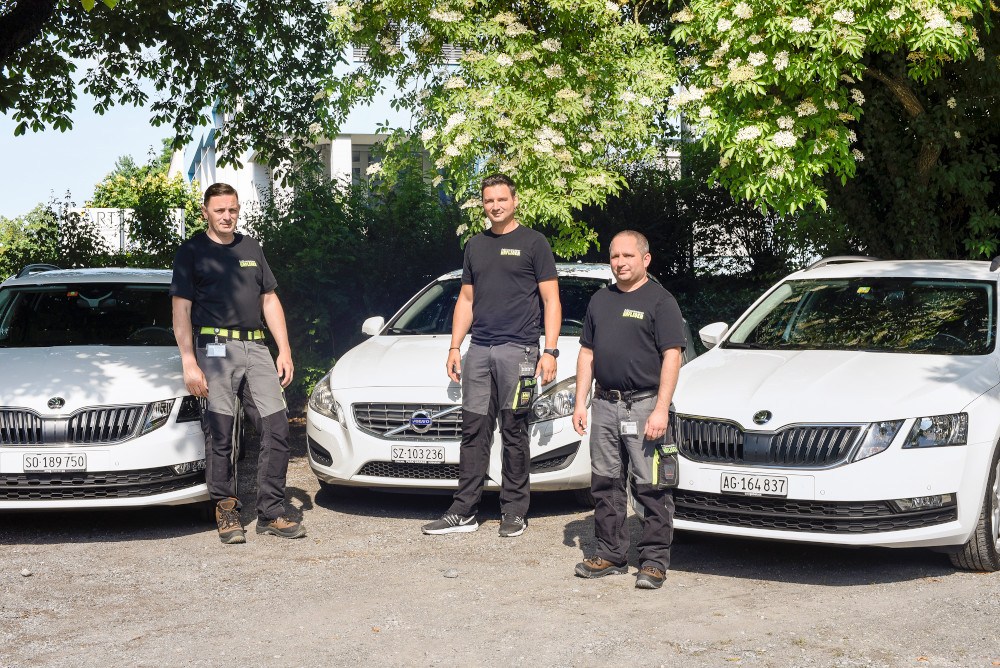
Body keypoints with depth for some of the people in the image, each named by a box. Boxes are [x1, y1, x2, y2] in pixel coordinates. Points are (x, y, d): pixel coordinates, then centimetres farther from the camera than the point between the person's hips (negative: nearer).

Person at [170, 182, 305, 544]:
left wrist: (285, 350, 11)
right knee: (220, 433, -4)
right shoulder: (192, 251, 4)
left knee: (276, 425, -3)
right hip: (215, 348, -4)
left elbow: (270, 300, 20)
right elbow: (181, 310, -2)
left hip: (255, 348, 5)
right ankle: (226, 510, 7)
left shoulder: (251, 248, 19)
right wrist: (189, 363, -11)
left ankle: (271, 513, 4)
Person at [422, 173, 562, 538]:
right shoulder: (475, 245, 18)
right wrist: (454, 347, 14)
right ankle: (463, 512, 6)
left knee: (514, 432, -2)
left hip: (517, 350, -5)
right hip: (478, 350, 5)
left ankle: (513, 512, 6)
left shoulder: (532, 243, 2)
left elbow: (551, 300, -1)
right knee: (474, 431, 3)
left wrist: (550, 351, -10)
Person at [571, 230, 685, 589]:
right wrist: (580, 404, 12)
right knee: (605, 484, 10)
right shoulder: (600, 300, 17)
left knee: (651, 487, -4)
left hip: (645, 406, -6)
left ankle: (654, 560, 2)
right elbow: (587, 354, 19)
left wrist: (661, 410, -17)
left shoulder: (660, 300, -3)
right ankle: (611, 554, 19)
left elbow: (672, 357, -9)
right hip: (605, 405, 6)